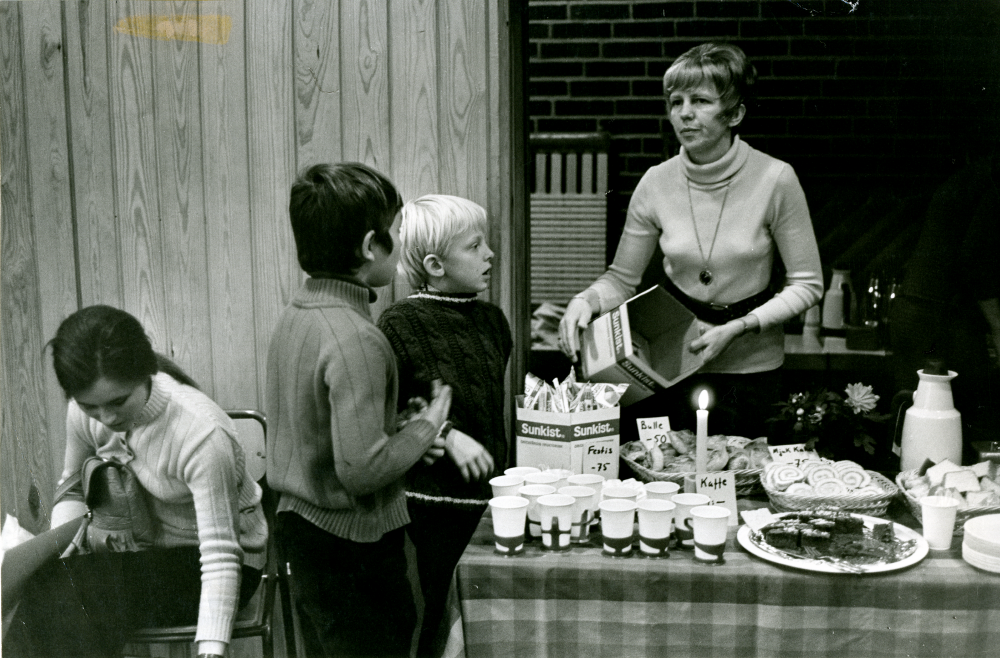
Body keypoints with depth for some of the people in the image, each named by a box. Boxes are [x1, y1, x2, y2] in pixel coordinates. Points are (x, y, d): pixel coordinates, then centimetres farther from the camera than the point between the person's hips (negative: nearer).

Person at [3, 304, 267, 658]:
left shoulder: (202, 434, -32)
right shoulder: (85, 413, -13)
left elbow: (220, 556, -32)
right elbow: (72, 489, 6)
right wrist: (58, 549, -15)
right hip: (149, 548, 6)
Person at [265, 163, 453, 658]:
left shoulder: (295, 314, 3)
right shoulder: (355, 340, -25)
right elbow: (362, 469, -26)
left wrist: (402, 436, 6)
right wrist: (425, 427, -11)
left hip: (300, 524, 9)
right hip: (351, 545, -9)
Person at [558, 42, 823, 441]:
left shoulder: (774, 179, -13)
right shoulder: (656, 183, -7)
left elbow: (807, 284, -6)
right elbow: (622, 279, 4)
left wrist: (738, 328, -17)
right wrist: (587, 300, -17)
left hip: (751, 367, -1)